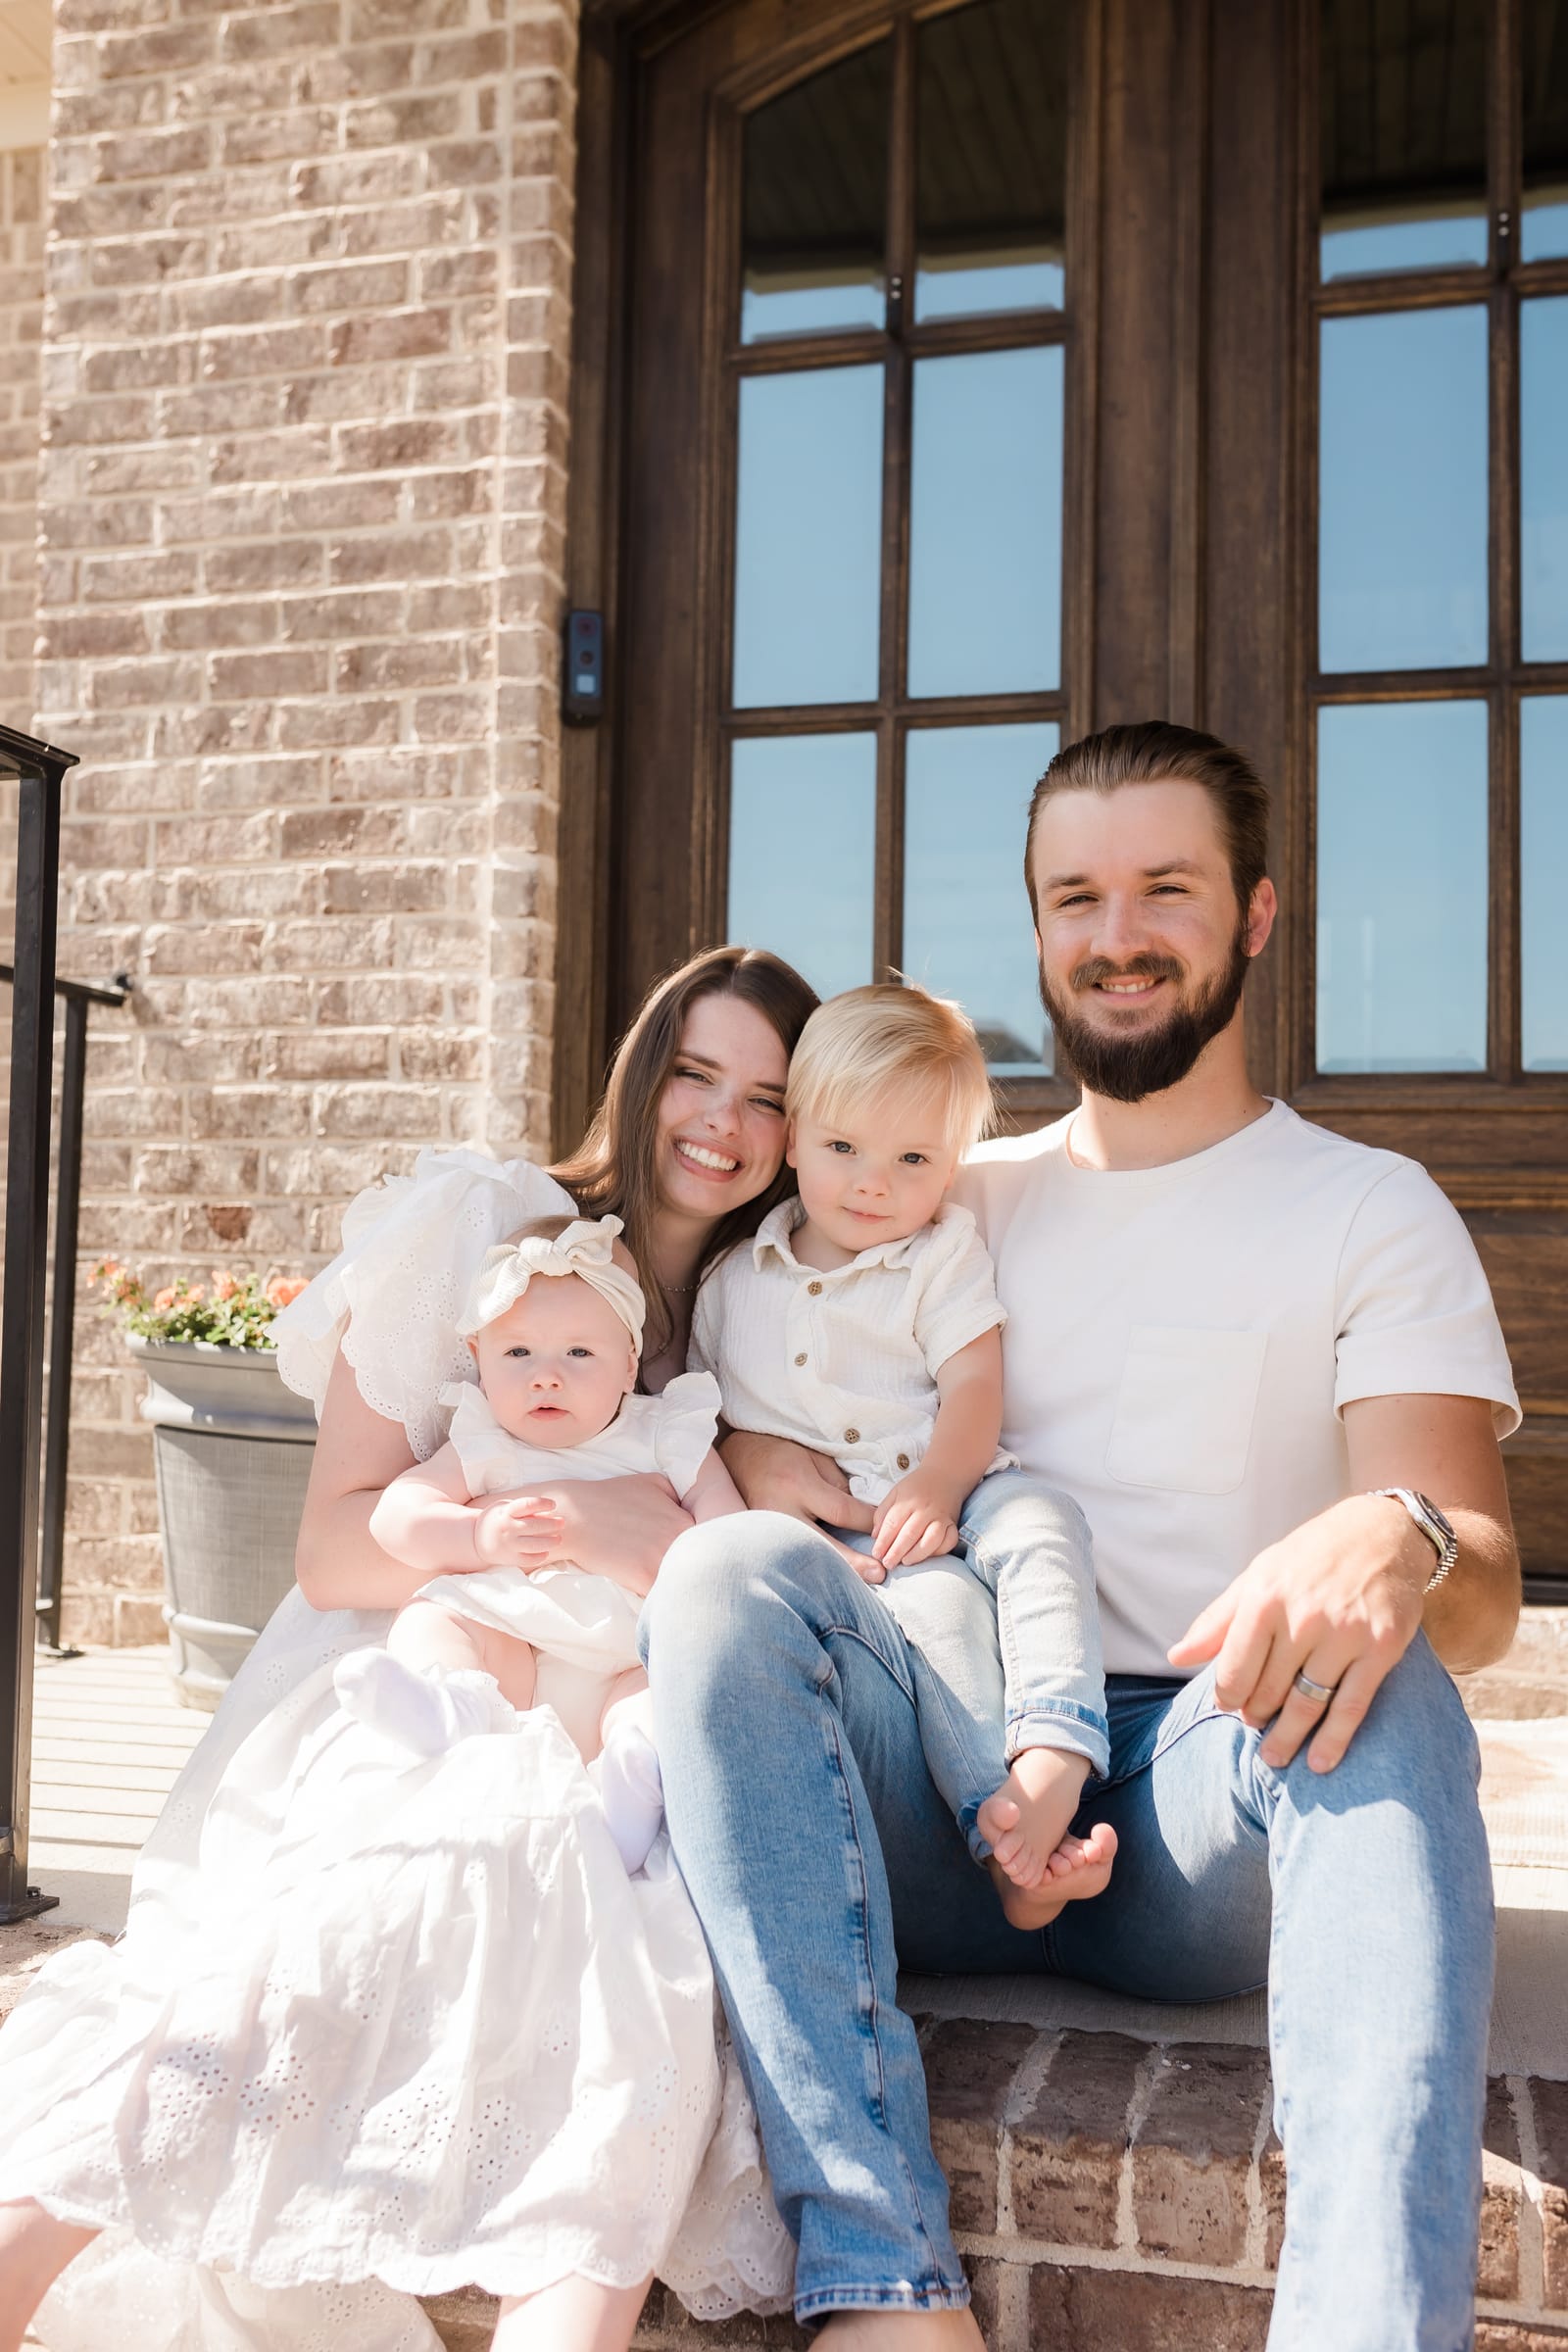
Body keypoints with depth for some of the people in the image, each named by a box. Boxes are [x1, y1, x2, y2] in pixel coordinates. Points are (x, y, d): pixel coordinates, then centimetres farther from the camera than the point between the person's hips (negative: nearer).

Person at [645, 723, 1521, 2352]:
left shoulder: (1374, 1212, 8)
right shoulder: (960, 1202, 18)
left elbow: (1482, 1583, -4)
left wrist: (1402, 1543, -30)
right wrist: (753, 1457, -9)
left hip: (1208, 1835, -2)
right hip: (944, 1808, 3)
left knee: (1380, 1682, -33)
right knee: (731, 1575, -25)